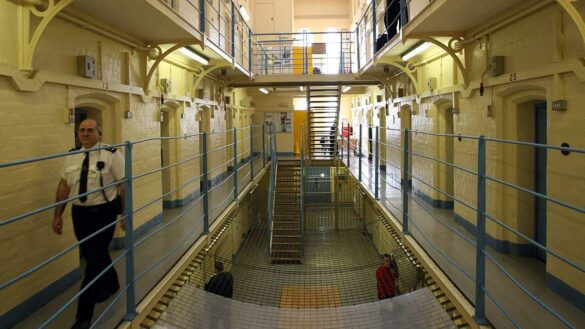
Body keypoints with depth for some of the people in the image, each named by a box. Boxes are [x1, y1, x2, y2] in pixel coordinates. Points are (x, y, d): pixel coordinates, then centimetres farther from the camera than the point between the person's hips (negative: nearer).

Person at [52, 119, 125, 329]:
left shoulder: (111, 155, -11)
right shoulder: (72, 156, 6)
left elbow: (123, 185, -10)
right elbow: (64, 185, 9)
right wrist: (57, 215, 8)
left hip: (103, 212, -6)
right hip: (79, 213, 6)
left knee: (95, 259, -5)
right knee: (91, 256, 19)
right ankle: (111, 284, 48)